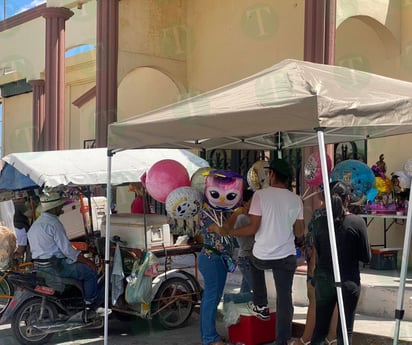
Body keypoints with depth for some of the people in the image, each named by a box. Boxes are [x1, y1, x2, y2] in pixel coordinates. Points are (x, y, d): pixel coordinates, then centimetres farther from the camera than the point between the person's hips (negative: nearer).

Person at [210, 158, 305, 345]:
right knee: (284, 299, 6)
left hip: (262, 256, -1)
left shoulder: (260, 194, -11)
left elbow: (253, 228, -14)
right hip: (287, 256, 1)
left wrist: (225, 231, -7)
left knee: (256, 263, 35)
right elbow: (299, 233, 5)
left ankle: (261, 306, 34)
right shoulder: (296, 200, 0)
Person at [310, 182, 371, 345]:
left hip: (324, 280, 2)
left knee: (320, 327, 14)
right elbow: (366, 257, -7)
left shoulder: (319, 222, -5)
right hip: (349, 282, -2)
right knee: (345, 331, 6)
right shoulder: (357, 221, -11)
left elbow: (317, 253, 4)